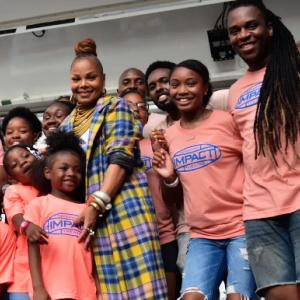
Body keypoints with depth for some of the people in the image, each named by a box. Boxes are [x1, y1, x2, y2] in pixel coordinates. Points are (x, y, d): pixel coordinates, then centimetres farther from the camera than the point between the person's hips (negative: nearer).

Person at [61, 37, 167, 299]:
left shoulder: (115, 107, 6)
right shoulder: (67, 124, 23)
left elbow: (121, 158, -7)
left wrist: (96, 204, -15)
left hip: (123, 203, -5)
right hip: (87, 212, 5)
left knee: (137, 278, -12)